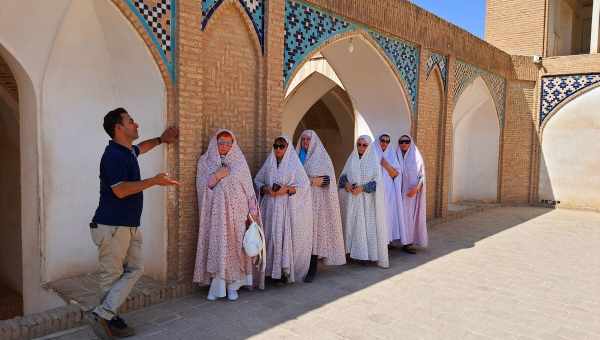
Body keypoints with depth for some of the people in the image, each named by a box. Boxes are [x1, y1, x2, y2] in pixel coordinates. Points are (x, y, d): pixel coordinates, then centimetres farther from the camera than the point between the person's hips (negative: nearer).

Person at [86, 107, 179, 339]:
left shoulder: (128, 151, 12)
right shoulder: (113, 155, -17)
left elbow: (141, 147, 38)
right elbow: (120, 190, -27)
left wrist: (161, 139, 37)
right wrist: (155, 181, -23)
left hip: (131, 226, 9)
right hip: (112, 226, -9)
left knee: (134, 269, 7)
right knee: (111, 275, 0)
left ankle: (107, 316, 10)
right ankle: (104, 316, 10)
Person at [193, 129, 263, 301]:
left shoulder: (239, 161, 9)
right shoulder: (205, 161, 9)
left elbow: (248, 188, 7)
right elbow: (202, 187, 3)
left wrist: (252, 212, 3)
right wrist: (217, 175, -11)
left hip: (235, 212, 0)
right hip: (215, 213, 0)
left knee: (234, 246, -1)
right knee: (215, 247, -6)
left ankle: (232, 286, 8)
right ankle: (216, 286, 4)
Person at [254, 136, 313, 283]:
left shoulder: (294, 164, 0)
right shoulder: (269, 163, 11)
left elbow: (304, 185, -4)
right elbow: (257, 180, 15)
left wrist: (287, 189, -16)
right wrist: (266, 189, -6)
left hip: (288, 208, -3)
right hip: (271, 207, 4)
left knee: (286, 236, -7)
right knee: (272, 236, 2)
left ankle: (286, 270, 0)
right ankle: (273, 270, 11)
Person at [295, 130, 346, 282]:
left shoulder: (322, 157, 2)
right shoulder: (298, 157, 15)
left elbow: (328, 179, -6)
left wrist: (310, 181, -17)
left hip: (316, 201, -4)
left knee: (314, 231, -6)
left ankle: (312, 269, 0)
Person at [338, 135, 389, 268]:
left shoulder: (374, 161, 0)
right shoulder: (351, 159, 10)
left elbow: (377, 182, -6)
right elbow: (343, 176, 10)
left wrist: (362, 188, -18)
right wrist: (346, 184, -11)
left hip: (367, 199, -3)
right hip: (352, 199, 3)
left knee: (367, 225, -4)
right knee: (352, 223, 1)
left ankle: (366, 254, 2)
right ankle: (353, 251, 8)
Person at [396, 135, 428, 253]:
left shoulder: (417, 157, 2)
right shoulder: (396, 156, 7)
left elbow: (422, 176, -2)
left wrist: (416, 188, -16)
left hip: (413, 192, -1)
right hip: (400, 191, 1)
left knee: (411, 215, -2)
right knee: (401, 215, -2)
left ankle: (409, 242, 4)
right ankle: (405, 242, 5)